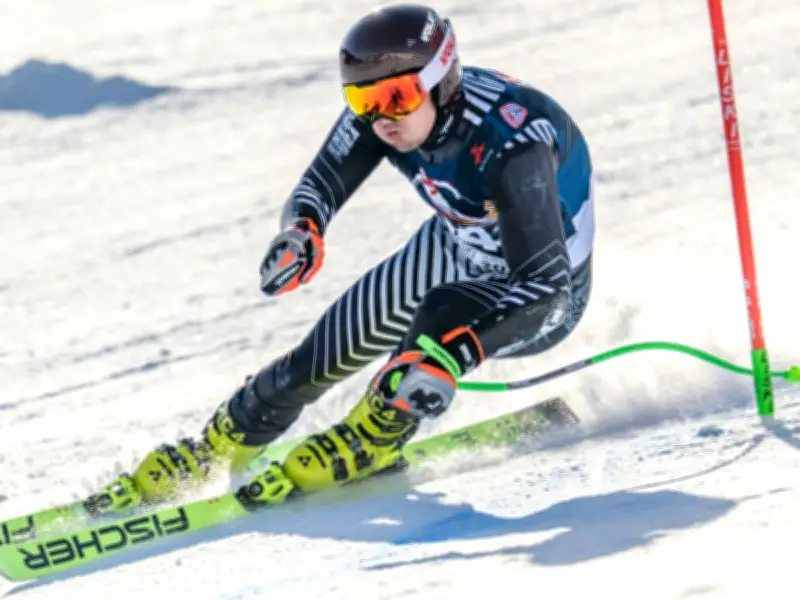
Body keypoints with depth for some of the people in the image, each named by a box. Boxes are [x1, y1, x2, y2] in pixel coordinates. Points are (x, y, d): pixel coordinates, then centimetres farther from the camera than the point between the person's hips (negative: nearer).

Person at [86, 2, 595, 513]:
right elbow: (321, 184, -12)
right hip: (454, 251, 6)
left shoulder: (511, 145, -41)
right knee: (323, 354, -3)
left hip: (544, 296, -6)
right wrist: (300, 230, -37)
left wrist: (455, 356, -58)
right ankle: (216, 449, 20)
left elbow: (547, 286, -45)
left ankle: (371, 443, -9)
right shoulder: (380, 104, -23)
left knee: (441, 316, -34)